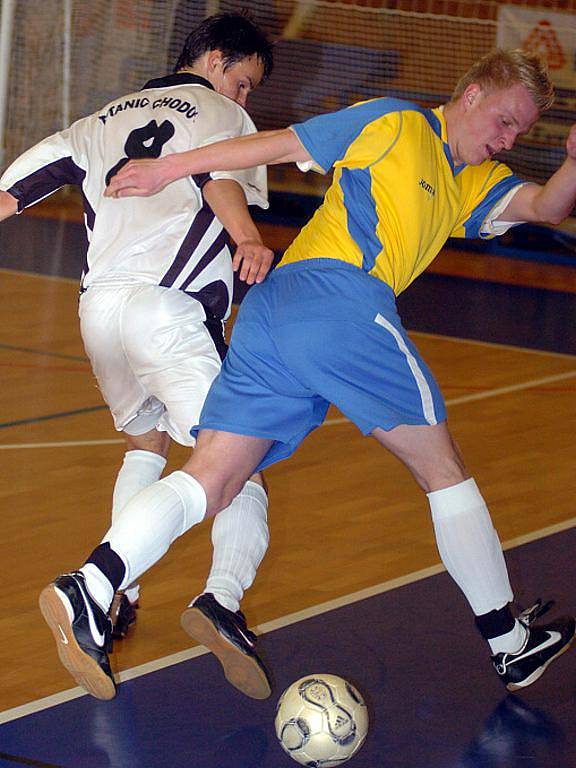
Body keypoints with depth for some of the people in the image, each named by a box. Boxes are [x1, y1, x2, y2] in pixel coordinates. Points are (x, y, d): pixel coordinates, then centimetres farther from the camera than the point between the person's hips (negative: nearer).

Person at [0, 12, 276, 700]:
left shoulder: (109, 116, 27)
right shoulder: (223, 114, 10)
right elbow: (221, 178, -13)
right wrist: (247, 241, -31)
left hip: (97, 304, 6)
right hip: (170, 307, -6)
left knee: (144, 441, 29)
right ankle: (223, 599, -30)